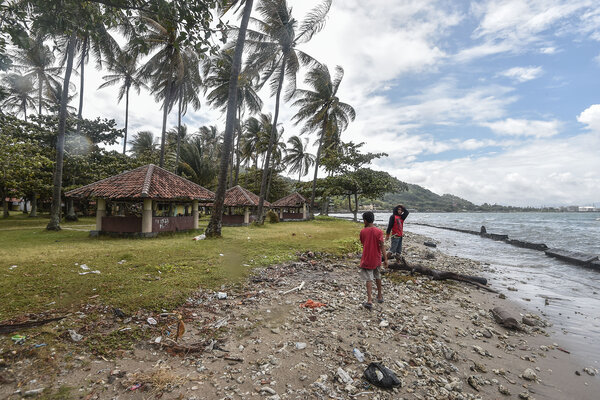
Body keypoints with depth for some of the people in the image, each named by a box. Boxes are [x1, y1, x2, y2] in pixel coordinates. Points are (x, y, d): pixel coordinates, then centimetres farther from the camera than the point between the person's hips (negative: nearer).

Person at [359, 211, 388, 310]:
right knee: (378, 277, 22)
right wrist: (385, 259, -10)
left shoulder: (362, 231, -6)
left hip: (366, 260, -2)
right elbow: (382, 245, -12)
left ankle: (369, 301, -14)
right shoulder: (379, 231, -8)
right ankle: (379, 296, 36)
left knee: (369, 280, -2)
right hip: (377, 259, 2)